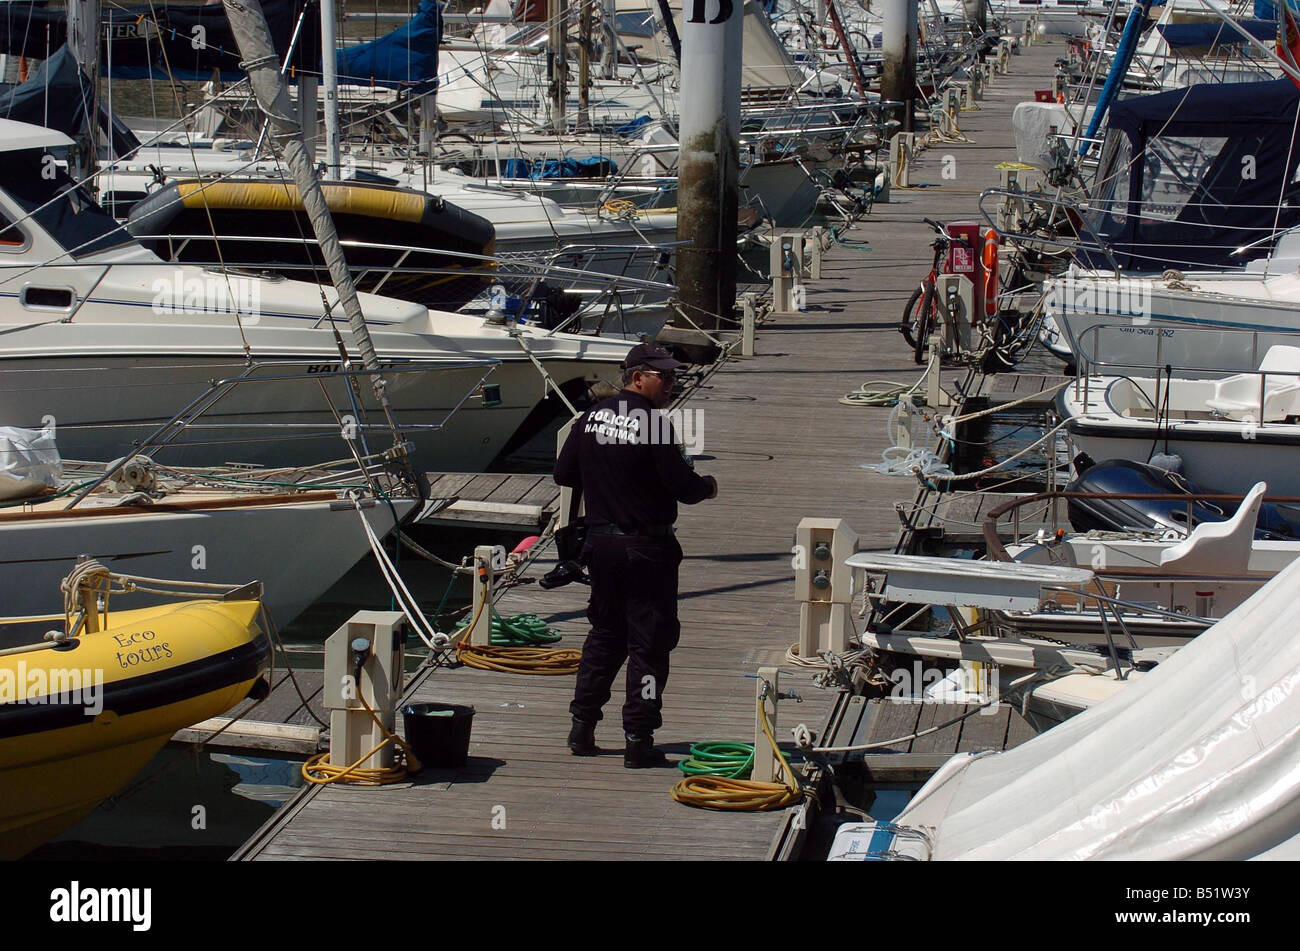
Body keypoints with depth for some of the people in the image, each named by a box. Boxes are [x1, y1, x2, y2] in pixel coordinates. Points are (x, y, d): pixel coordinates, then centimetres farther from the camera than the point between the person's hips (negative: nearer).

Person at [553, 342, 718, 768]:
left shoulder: (591, 417, 4)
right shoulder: (653, 423, -17)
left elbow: (563, 474, 10)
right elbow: (682, 485, -17)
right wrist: (709, 486, 3)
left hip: (600, 540, 7)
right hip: (646, 547, -6)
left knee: (604, 634, 20)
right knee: (649, 641, 1)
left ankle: (582, 725, 20)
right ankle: (638, 740, 0)